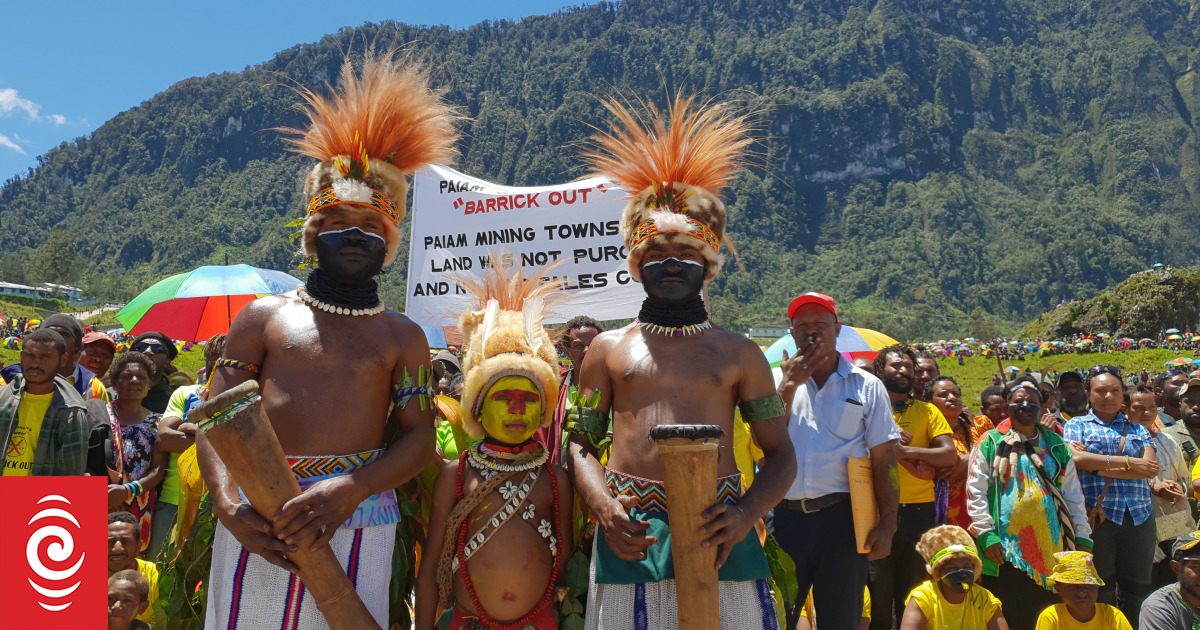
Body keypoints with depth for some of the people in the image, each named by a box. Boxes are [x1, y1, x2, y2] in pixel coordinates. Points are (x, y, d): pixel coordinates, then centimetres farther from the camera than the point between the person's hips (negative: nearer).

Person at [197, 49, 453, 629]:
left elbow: (420, 437, 2)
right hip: (256, 523, 1)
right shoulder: (263, 317, 11)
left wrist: (351, 490, -16)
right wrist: (226, 502, -11)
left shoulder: (403, 336, 10)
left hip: (359, 522, 0)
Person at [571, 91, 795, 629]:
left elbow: (780, 453, 10)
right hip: (629, 537, 0)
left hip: (716, 534, 0)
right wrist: (603, 509, -6)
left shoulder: (739, 353, 9)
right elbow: (580, 443, 12)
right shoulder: (608, 348, 11)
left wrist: (746, 514, -8)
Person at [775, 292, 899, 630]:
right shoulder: (777, 381, 8)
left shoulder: (866, 386, 5)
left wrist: (887, 524, -4)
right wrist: (790, 385, -9)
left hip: (841, 518, -1)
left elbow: (883, 461, 2)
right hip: (784, 517, 1)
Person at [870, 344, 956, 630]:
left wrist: (906, 450, -10)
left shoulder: (927, 411, 11)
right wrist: (887, 444, -14)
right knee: (877, 593, 2)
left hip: (920, 511, 2)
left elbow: (950, 455, 0)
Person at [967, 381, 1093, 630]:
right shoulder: (991, 443, 4)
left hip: (1050, 549, 3)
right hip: (1004, 550, -3)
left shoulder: (1057, 446, 15)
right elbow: (975, 492, -1)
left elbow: (1073, 496, 16)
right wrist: (986, 535, -10)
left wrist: (1082, 538, 9)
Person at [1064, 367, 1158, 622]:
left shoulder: (1137, 429, 15)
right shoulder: (1077, 425, 7)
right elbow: (1076, 459, -12)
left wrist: (1100, 466, -9)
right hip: (1096, 516, -3)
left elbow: (1151, 468, -1)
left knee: (1137, 590, 8)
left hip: (1138, 516, 3)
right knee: (1101, 591, 3)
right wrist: (1129, 462, -9)